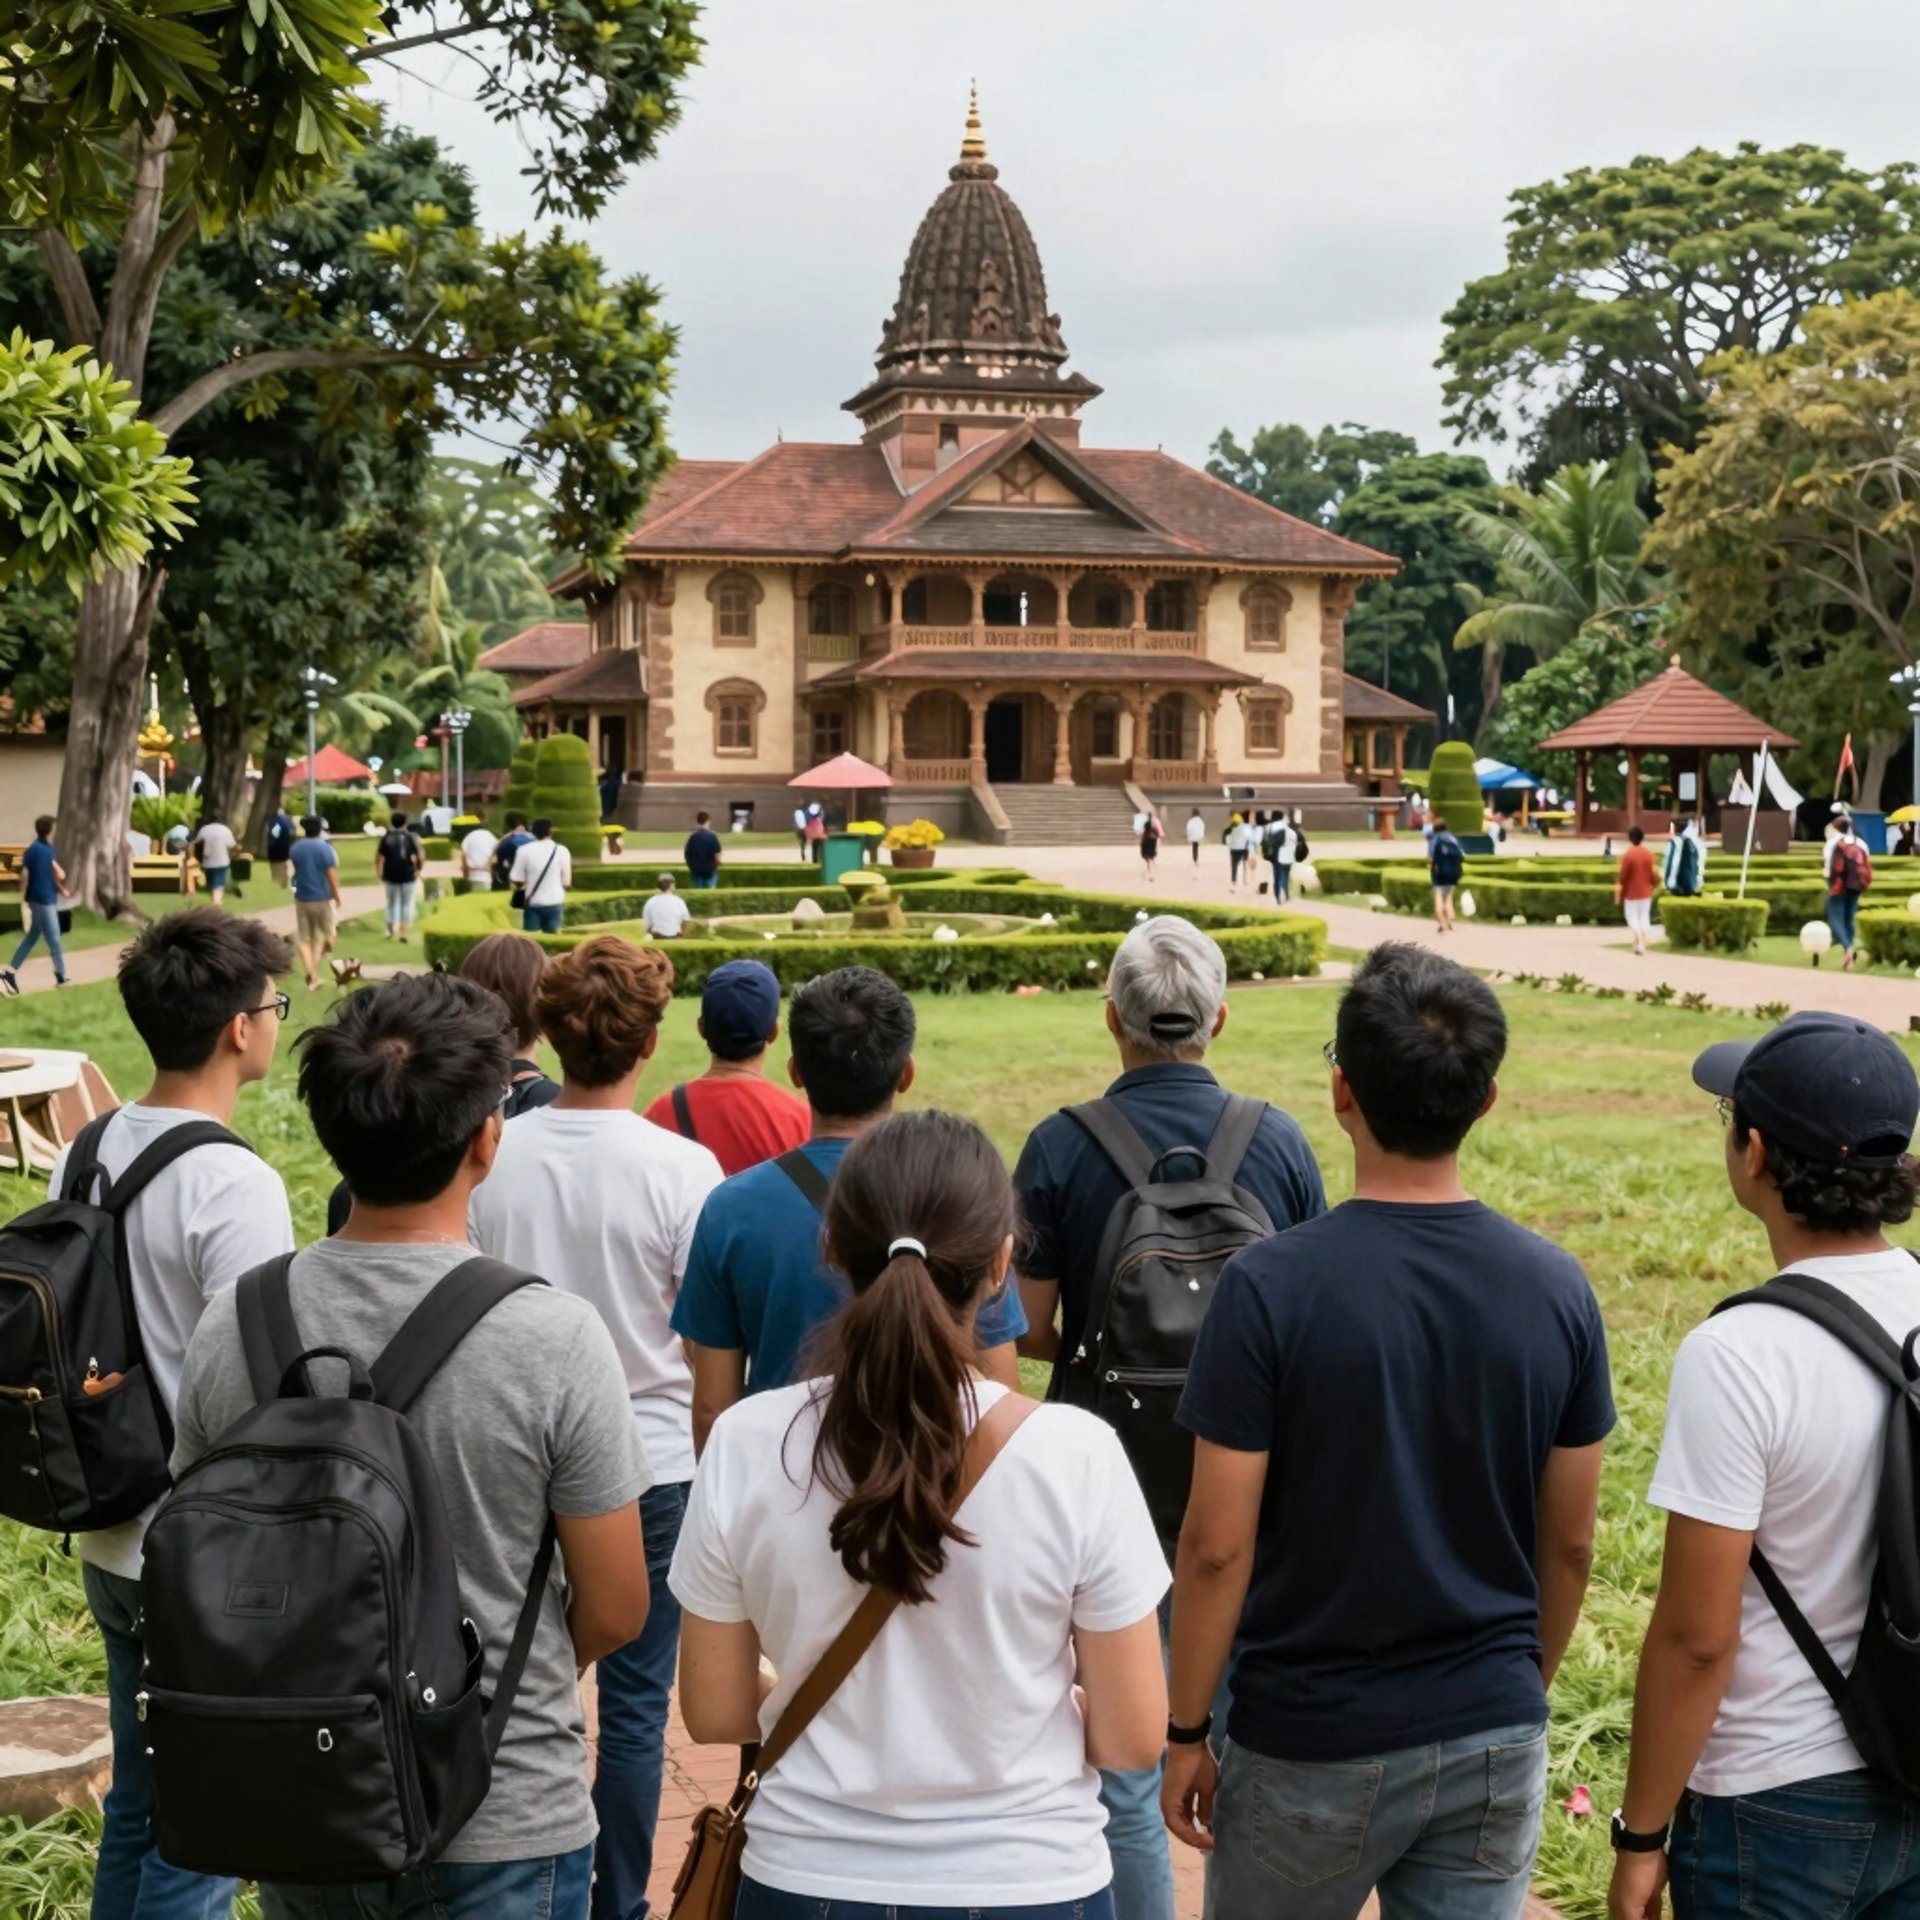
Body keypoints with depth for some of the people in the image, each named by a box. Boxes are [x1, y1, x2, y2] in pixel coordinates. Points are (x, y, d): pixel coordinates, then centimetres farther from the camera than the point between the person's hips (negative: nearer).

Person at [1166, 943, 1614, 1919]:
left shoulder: (1271, 1286, -17)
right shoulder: (1556, 1289, -5)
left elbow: (1217, 1546, -14)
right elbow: (1569, 1546, 4)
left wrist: (1185, 1732, -2)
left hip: (1314, 1747, -3)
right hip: (1495, 1741, 3)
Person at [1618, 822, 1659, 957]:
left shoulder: (1628, 855, -17)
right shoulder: (1649, 853, -4)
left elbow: (1623, 875, -13)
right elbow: (1654, 872, 1)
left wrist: (1618, 890, -1)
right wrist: (1655, 885, 18)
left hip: (1631, 892, -4)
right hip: (1646, 891, 4)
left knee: (1632, 917, 4)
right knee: (1644, 916, 12)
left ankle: (1639, 942, -14)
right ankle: (1643, 944, 14)